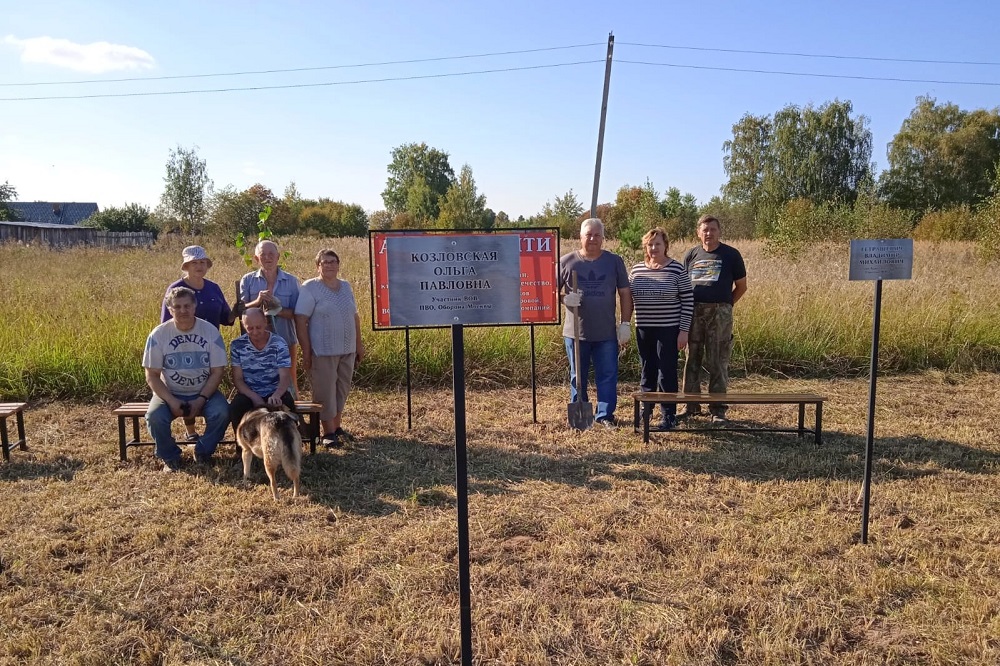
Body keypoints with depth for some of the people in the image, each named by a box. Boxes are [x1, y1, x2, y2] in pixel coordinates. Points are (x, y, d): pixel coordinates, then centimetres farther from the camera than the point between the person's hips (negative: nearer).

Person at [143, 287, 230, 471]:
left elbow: (217, 372, -6)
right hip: (170, 393, 0)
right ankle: (170, 457, 1)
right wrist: (171, 401, -20)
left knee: (221, 413, -28)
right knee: (154, 417, -28)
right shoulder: (158, 334, -9)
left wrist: (201, 400, -18)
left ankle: (203, 452, 1)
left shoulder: (210, 331, -8)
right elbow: (152, 376, -6)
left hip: (204, 392, 0)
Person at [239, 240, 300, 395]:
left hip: (286, 341, 0)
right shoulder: (247, 280, 3)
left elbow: (297, 313, -5)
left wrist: (277, 309, -21)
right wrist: (257, 302, -22)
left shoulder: (291, 281, 1)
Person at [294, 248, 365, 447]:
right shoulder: (310, 288, -7)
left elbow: (355, 317, 17)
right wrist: (306, 352, -16)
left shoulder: (346, 286, 11)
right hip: (323, 351, -6)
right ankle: (328, 432, 11)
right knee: (325, 391, 0)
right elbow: (300, 321, -12)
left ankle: (337, 426, 28)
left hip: (347, 350, 6)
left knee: (342, 389, 14)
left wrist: (359, 344, 15)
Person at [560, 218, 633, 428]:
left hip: (607, 334, 1)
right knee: (578, 377, 10)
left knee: (608, 375, 4)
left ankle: (605, 415, 16)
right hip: (576, 332, 0)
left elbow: (625, 294, 6)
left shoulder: (614, 261, 4)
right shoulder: (566, 261, 0)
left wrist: (625, 324, 0)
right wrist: (565, 299, -17)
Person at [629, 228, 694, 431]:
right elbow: (627, 298, 13)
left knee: (667, 373, 0)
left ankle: (669, 415, 13)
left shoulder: (677, 269, -5)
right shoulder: (636, 270, 5)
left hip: (668, 330, -4)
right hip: (643, 330, 4)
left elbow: (688, 301, -5)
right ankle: (645, 410, 28)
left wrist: (684, 330, -9)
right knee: (646, 372, 13)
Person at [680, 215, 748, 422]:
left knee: (718, 362, 0)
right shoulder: (691, 255, 10)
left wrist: (726, 305, 4)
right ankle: (691, 406, 17)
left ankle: (718, 409, 8)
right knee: (692, 360, 7)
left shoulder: (731, 255, 3)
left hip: (720, 313, -3)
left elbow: (741, 286, 9)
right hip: (693, 311, 3)